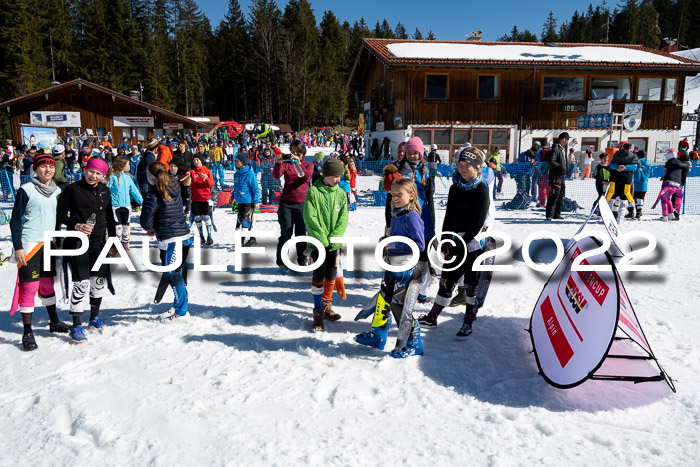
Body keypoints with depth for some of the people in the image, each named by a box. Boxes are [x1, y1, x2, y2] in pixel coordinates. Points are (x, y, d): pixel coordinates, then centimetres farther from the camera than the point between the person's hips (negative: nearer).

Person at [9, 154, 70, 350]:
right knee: (29, 286, -4)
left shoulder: (57, 191, 9)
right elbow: (15, 220, -7)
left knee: (48, 284, 16)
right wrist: (18, 247, -12)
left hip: (49, 244, 5)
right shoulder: (26, 190, -7)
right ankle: (27, 332, 2)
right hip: (29, 244, -5)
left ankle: (54, 322, 28)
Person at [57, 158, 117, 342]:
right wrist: (75, 226, -21)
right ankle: (76, 325, 1)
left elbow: (109, 218, 17)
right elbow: (61, 214, -4)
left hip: (98, 242, 5)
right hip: (77, 242, -5)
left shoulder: (105, 191, 10)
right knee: (81, 283, -9)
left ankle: (94, 317, 30)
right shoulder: (72, 189, -4)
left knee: (99, 281, 10)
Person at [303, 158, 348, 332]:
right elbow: (310, 218, -12)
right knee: (319, 276, -5)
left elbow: (343, 218, 1)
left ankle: (326, 306, 30)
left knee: (331, 275, 12)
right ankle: (318, 312, 6)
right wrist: (323, 239, -15)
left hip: (334, 243, 4)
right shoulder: (313, 192, -7)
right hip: (317, 242, -4)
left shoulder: (341, 193, 5)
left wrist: (333, 239, -11)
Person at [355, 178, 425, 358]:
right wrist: (387, 244, 5)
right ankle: (378, 335, 31)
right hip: (393, 266, 9)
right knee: (383, 299, 15)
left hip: (408, 268, -9)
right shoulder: (395, 216, 11)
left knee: (399, 305, -4)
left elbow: (419, 244, -22)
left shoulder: (411, 217, -16)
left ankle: (414, 344, 11)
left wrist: (393, 244, -21)